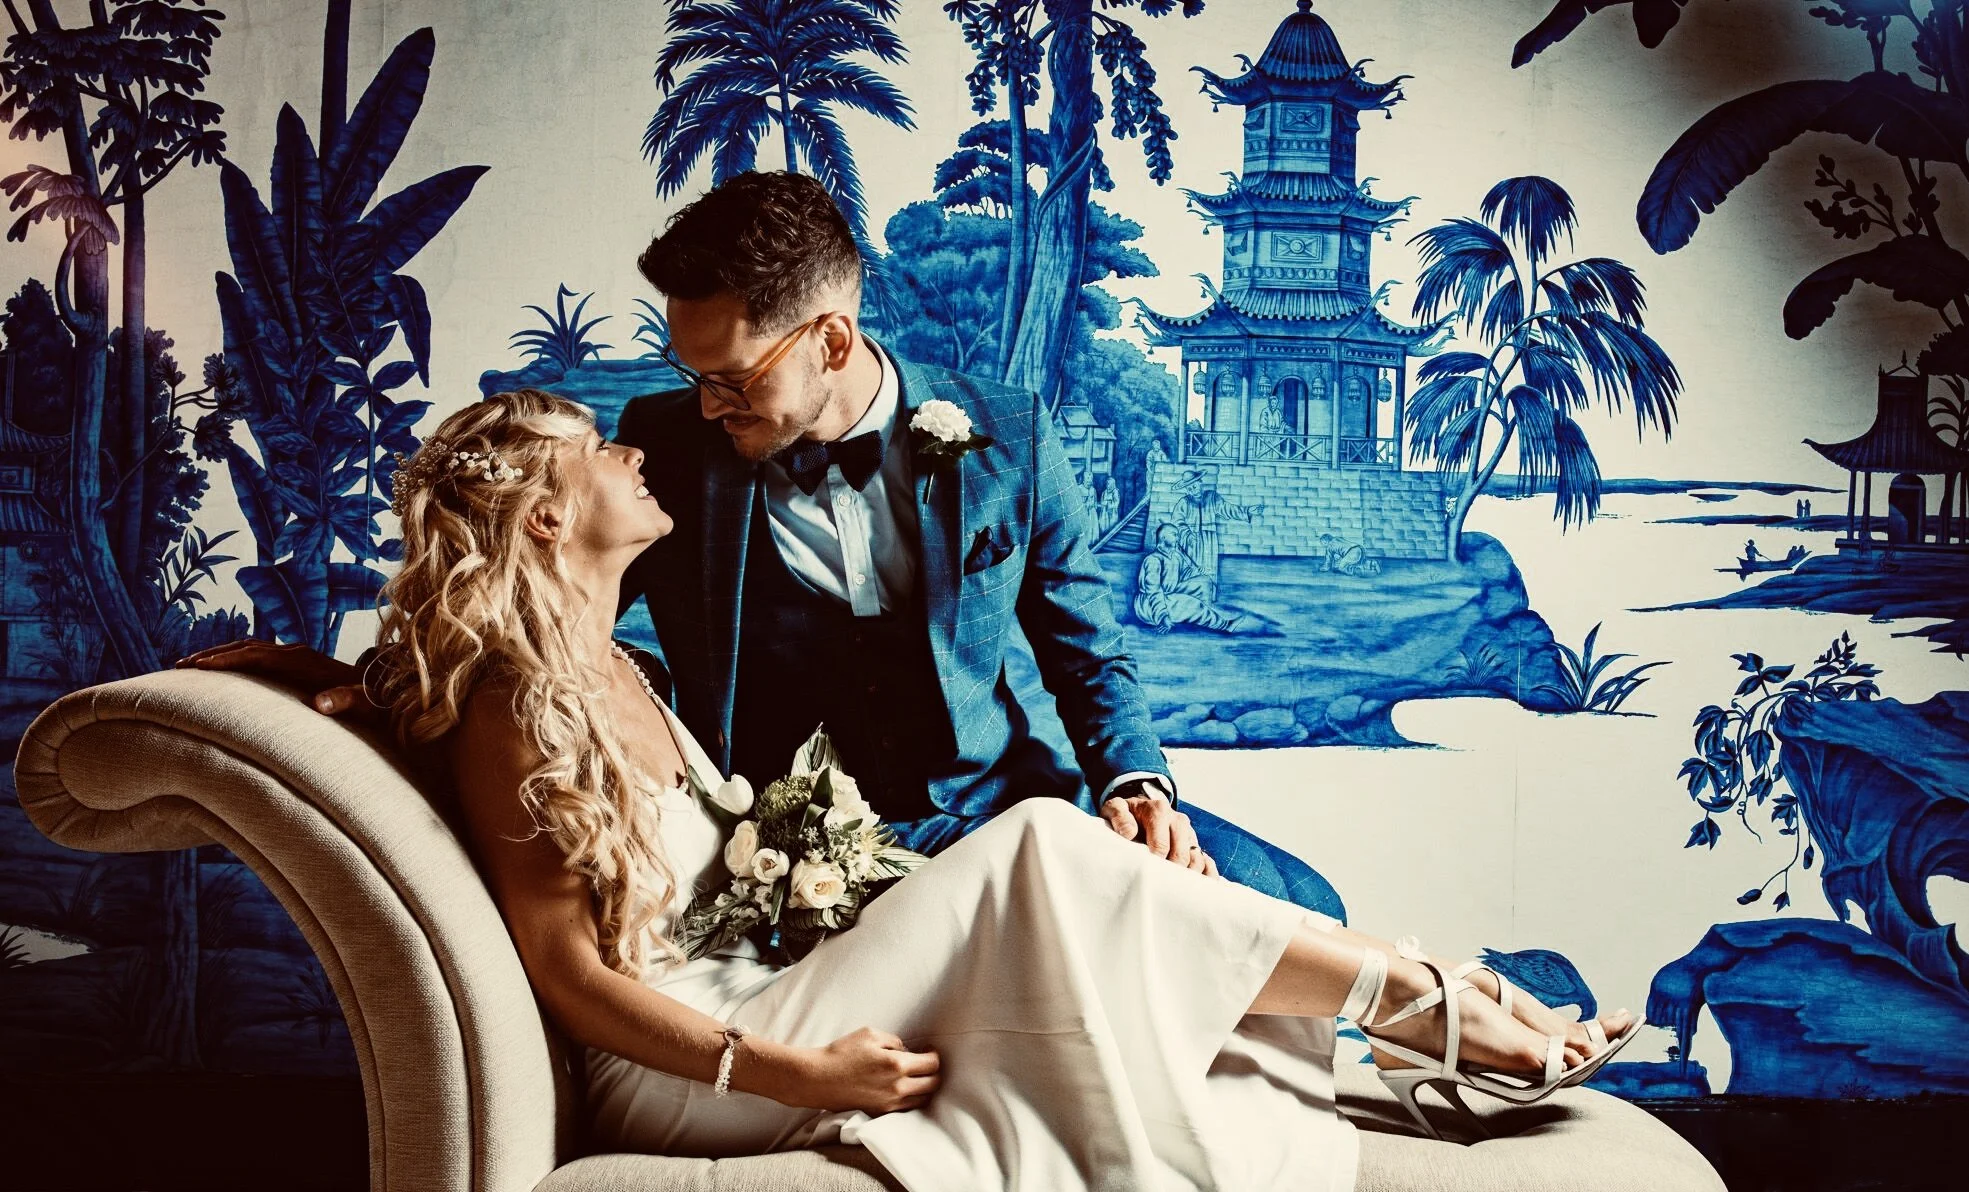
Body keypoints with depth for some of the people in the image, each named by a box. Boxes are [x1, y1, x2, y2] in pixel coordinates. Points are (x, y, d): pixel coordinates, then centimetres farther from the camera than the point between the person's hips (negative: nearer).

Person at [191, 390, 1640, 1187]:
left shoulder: (620, 671, 17)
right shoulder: (515, 702, -12)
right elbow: (569, 972, -17)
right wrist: (792, 1073, -21)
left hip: (756, 1002, 9)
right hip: (686, 1073, -8)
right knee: (1034, 848, -19)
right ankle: (1421, 1002, -12)